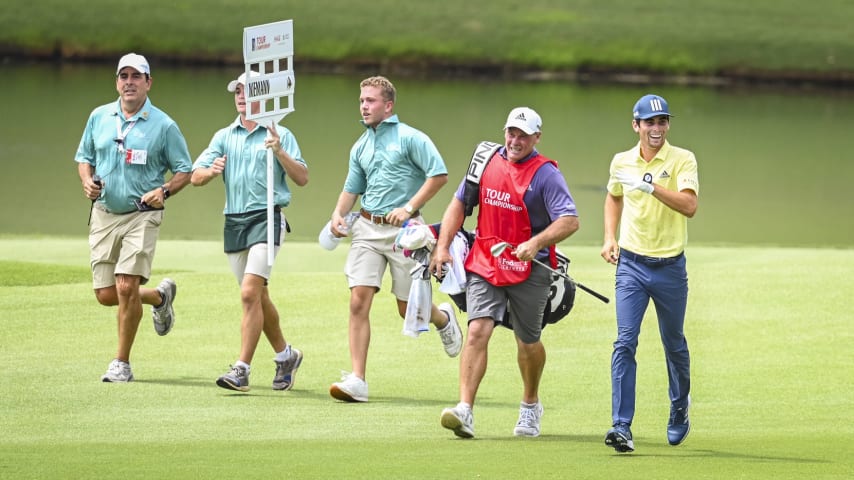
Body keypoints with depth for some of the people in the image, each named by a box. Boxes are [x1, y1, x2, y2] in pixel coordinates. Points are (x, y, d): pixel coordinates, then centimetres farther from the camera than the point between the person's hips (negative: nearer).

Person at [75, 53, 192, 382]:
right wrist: (87, 181, -3)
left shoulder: (163, 126, -3)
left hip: (142, 216, -4)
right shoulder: (99, 117, 7)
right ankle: (160, 296, 34)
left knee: (126, 287, -17)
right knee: (106, 295, 3)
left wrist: (163, 191, -15)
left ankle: (122, 363, -3)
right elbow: (84, 157, 19)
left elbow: (184, 171, 4)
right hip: (104, 215, 4)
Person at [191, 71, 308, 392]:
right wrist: (211, 171, -16)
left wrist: (280, 153, -17)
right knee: (258, 297, 14)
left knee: (250, 293, -17)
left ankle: (242, 369, -20)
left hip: (266, 218, -6)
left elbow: (302, 178, -3)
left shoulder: (280, 135, 3)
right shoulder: (224, 137, 14)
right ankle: (285, 355, 32)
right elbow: (196, 177, 6)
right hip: (234, 221, 6)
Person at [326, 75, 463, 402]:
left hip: (403, 229, -5)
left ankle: (443, 318, 42)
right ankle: (357, 381, -12)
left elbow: (439, 175, -11)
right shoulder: (360, 147, 13)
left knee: (408, 310, 5)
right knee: (359, 301, -10)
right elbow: (352, 189, 21)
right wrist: (339, 214, 2)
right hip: (367, 228, 5)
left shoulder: (410, 138, -6)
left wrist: (409, 207, -18)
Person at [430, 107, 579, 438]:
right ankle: (465, 411, -24)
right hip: (484, 264, 3)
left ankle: (530, 405, 37)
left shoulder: (545, 174, -10)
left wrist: (536, 243, -34)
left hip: (529, 271, -3)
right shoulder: (487, 162, 4)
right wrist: (443, 246, 6)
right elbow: (460, 203, 15)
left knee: (528, 341, 12)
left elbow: (569, 221, -19)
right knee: (477, 331, -15)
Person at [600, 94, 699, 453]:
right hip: (631, 264, 1)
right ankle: (621, 427, -19)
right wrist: (610, 237, 13)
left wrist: (650, 184, -28)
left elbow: (689, 205, -21)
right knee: (625, 342, -13)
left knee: (674, 346, 13)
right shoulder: (621, 162, 5)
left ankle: (679, 410, 39)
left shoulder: (682, 160, -6)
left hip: (671, 267, -1)